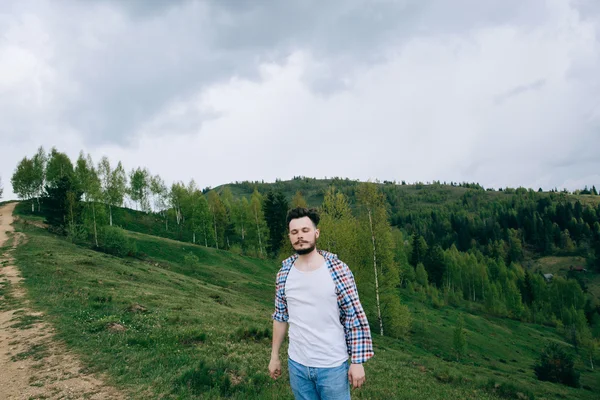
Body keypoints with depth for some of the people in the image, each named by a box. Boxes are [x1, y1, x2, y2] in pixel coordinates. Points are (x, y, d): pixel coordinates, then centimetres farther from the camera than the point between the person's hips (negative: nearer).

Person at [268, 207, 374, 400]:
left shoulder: (338, 270, -13)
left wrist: (357, 362, -10)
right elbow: (280, 316, 9)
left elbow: (356, 318, -10)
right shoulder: (284, 273, -1)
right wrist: (274, 356, 12)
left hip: (332, 366, -3)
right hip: (297, 365, 4)